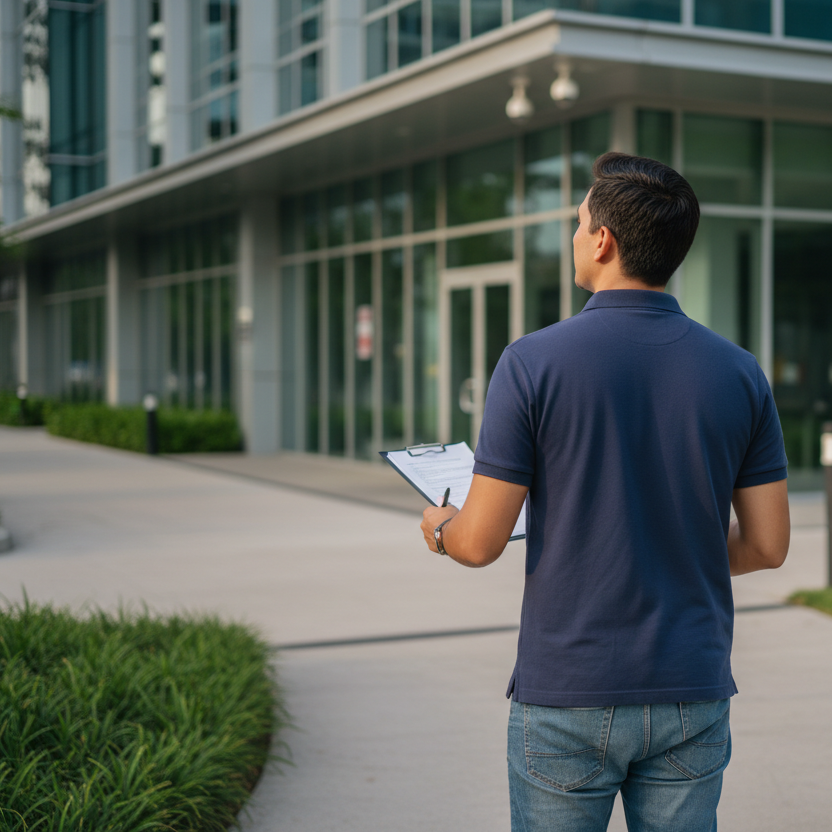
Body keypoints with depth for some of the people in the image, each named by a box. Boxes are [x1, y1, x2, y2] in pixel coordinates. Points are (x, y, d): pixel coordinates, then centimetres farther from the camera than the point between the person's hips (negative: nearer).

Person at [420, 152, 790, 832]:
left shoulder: (533, 362, -12)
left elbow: (481, 541, -11)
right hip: (692, 697, 3)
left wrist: (440, 528, 12)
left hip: (568, 697, -3)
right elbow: (767, 543, 1)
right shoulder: (739, 373, -2)